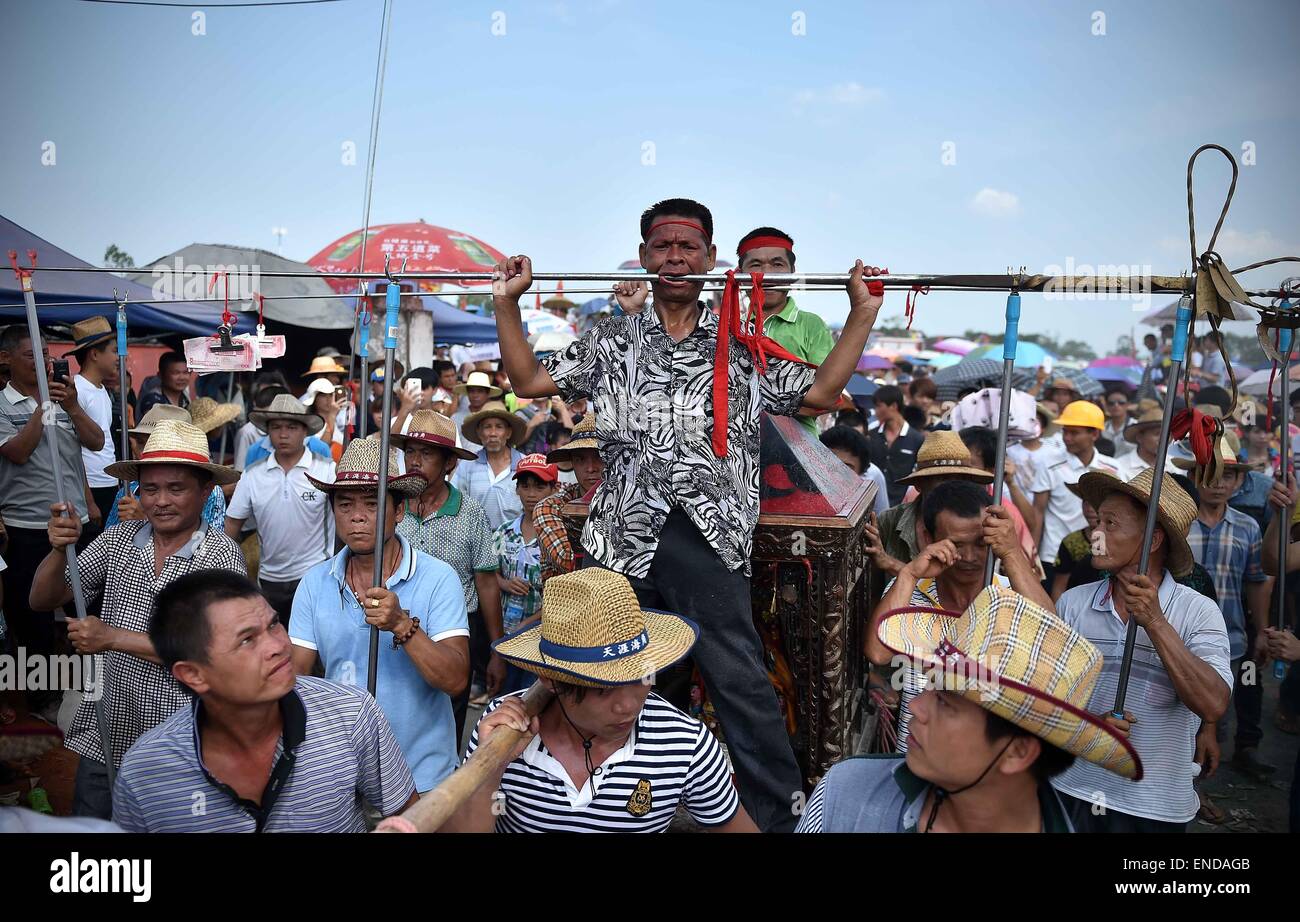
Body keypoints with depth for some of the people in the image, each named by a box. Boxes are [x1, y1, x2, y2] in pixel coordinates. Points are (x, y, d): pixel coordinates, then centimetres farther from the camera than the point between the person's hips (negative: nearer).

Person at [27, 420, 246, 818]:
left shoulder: (221, 555, -14)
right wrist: (59, 550, -17)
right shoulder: (119, 540, -1)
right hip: (106, 735, 4)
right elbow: (42, 601, 2)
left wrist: (113, 638, -21)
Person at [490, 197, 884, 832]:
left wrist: (862, 312, 3)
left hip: (709, 539, -2)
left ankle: (778, 816, 11)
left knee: (739, 679, -4)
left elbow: (819, 392, 6)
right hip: (624, 536, 2)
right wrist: (506, 303, 9)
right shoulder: (611, 343, 14)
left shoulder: (741, 349, 11)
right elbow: (529, 381, 14)